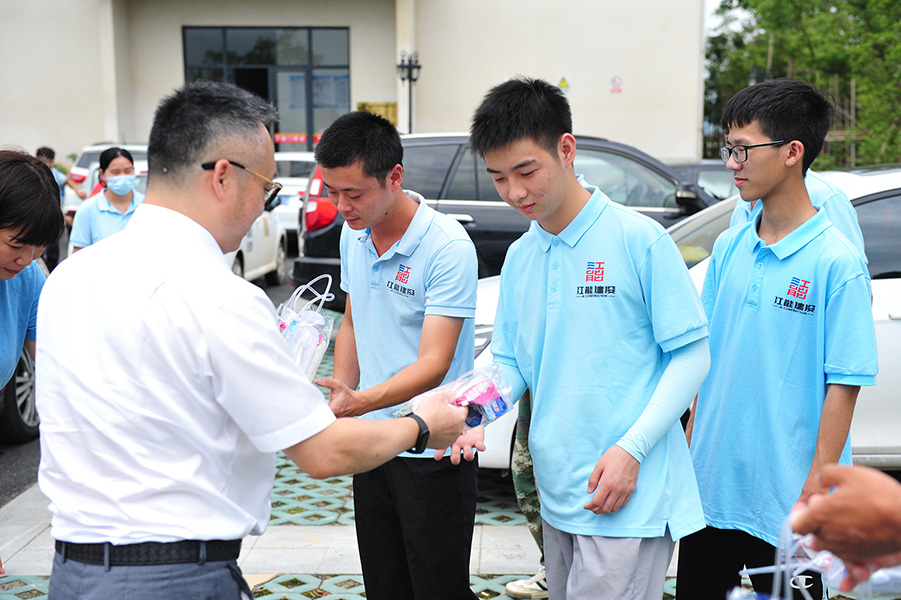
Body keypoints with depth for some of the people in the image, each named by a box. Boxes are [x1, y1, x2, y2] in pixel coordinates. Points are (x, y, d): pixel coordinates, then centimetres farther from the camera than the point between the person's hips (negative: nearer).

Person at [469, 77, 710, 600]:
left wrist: (631, 448, -19)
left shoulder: (640, 239, -10)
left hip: (629, 498, -6)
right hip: (558, 496, 7)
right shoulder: (519, 257, 9)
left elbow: (691, 355, -9)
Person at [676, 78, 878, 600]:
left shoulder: (837, 262, -13)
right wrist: (689, 449, 9)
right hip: (710, 488, 6)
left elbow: (843, 386, -14)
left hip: (785, 499, -6)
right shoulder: (730, 247, 5)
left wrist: (817, 489, -16)